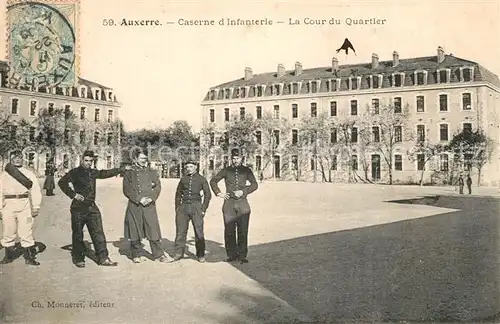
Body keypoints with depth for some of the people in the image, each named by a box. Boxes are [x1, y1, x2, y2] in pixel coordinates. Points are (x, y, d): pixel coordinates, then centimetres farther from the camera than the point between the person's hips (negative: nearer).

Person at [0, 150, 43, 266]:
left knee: (26, 232, -2)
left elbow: (36, 190, 4)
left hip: (25, 206, -1)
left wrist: (36, 206, -4)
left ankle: (29, 257, 4)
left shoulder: (29, 173, 11)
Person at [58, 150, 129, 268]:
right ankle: (78, 259, 17)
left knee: (98, 233, 0)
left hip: (92, 207, 5)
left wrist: (122, 169, 25)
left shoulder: (93, 172, 14)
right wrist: (73, 194, -15)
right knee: (77, 235, 5)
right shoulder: (75, 172, -3)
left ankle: (103, 258, 2)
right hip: (78, 208, -5)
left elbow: (106, 173, 25)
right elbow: (62, 182, -11)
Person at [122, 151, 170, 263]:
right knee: (135, 230, 3)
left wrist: (151, 198, -9)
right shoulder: (129, 173, 7)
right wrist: (139, 199, -11)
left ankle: (159, 255, 3)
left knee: (153, 229, -3)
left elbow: (158, 186, 6)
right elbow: (127, 190, -1)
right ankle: (137, 255, 16)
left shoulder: (151, 172, 14)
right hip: (134, 206, -1)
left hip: (149, 205, 1)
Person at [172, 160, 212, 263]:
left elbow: (208, 194, 5)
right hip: (184, 206, 3)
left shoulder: (201, 179, 5)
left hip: (196, 207, -3)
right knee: (180, 231, 1)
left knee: (199, 231, -4)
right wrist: (177, 207, 10)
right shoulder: (183, 179, 13)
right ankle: (179, 253, 12)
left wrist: (203, 209, -1)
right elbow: (178, 193, 20)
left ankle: (200, 255, 5)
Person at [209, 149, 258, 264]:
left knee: (243, 231, -2)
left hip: (243, 204, 0)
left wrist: (243, 191, -6)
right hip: (229, 204, 0)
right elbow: (213, 181, 16)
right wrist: (218, 193, 4)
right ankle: (232, 254, 10)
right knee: (229, 231, 0)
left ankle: (242, 255, 5)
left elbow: (254, 184, 7)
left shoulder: (246, 170, 9)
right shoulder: (226, 171, 9)